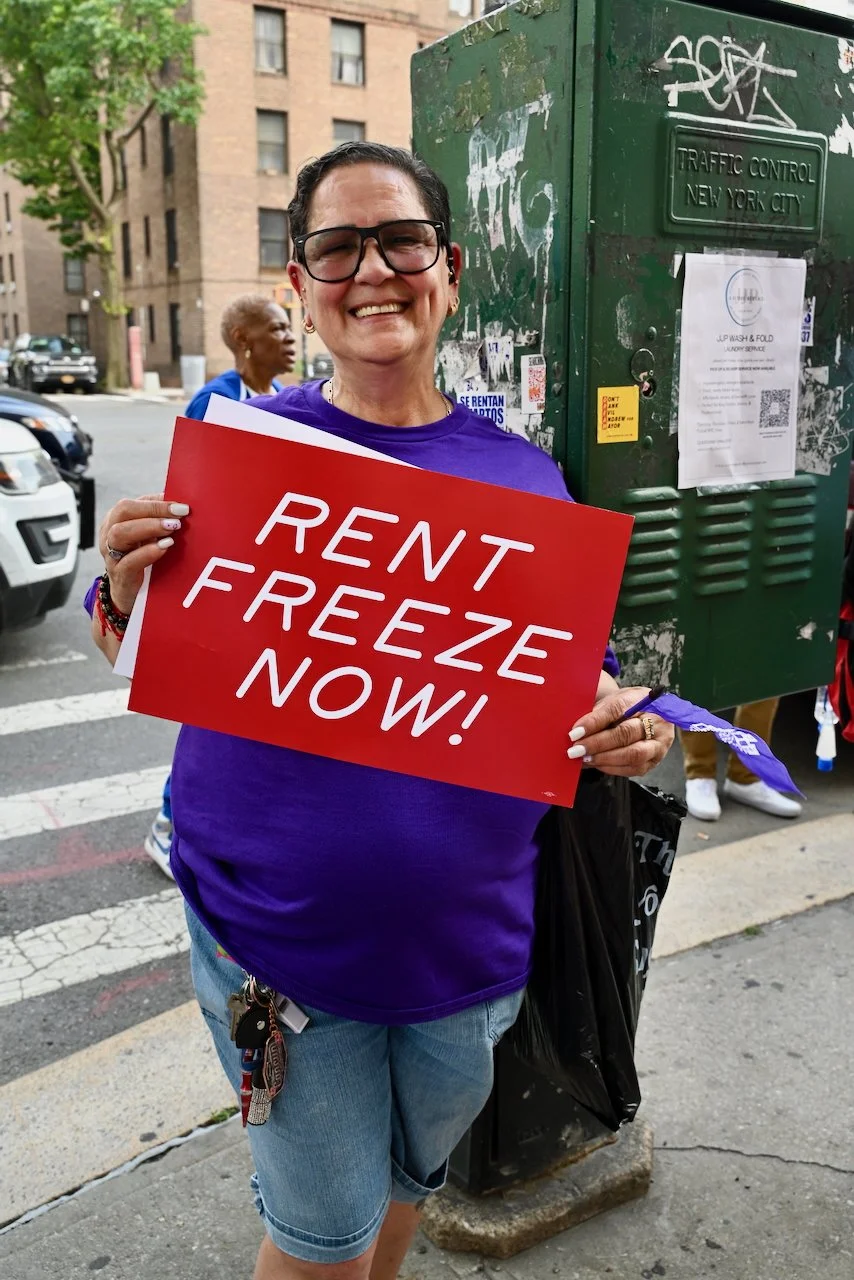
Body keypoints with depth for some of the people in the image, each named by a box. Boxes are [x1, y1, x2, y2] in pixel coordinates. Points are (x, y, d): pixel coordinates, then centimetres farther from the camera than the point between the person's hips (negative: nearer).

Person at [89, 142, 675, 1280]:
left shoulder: (523, 475, -3)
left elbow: (576, 682, 6)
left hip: (467, 934, 3)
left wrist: (621, 733, -15)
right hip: (276, 928, -2)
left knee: (412, 1181, 27)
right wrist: (128, 595, -23)